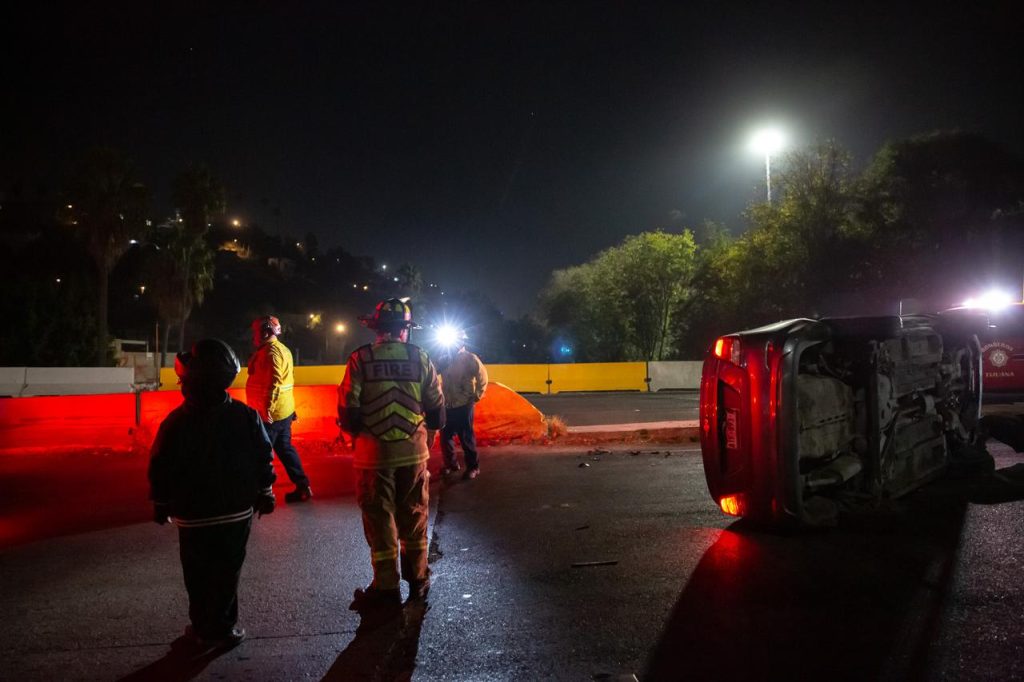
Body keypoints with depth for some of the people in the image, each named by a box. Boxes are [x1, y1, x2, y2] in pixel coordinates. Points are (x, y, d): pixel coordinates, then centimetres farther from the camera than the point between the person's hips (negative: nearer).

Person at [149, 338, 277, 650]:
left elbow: (160, 468, -3)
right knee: (227, 575, 10)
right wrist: (265, 493, 12)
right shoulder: (247, 417, -7)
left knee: (198, 578, 12)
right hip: (238, 513, 1)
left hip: (192, 516, -1)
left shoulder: (175, 423, -10)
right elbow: (264, 460, -1)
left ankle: (204, 629, 19)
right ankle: (223, 628, 15)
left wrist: (161, 504, 11)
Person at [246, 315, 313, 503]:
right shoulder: (283, 349, 16)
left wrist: (267, 408, -27)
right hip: (284, 411, 10)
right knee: (285, 449, 14)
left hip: (270, 413, -10)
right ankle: (303, 487, 16)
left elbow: (274, 382, -24)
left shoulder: (271, 351, -15)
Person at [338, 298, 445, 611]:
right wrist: (427, 438, 18)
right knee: (413, 516, 15)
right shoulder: (420, 358, -1)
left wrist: (355, 433, 11)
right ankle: (418, 580, 26)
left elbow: (348, 409, -9)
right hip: (413, 452, 2)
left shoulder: (361, 359, -8)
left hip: (374, 453, -2)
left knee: (379, 518, 8)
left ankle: (387, 588, 14)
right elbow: (436, 408, 2)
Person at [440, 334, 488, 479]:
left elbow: (482, 377, -9)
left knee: (466, 437, 0)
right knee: (446, 436, 12)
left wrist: (476, 396, -9)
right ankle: (451, 464, 28)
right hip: (447, 406, 5)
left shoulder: (470, 358, -6)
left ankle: (473, 467, 12)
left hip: (463, 405, -5)